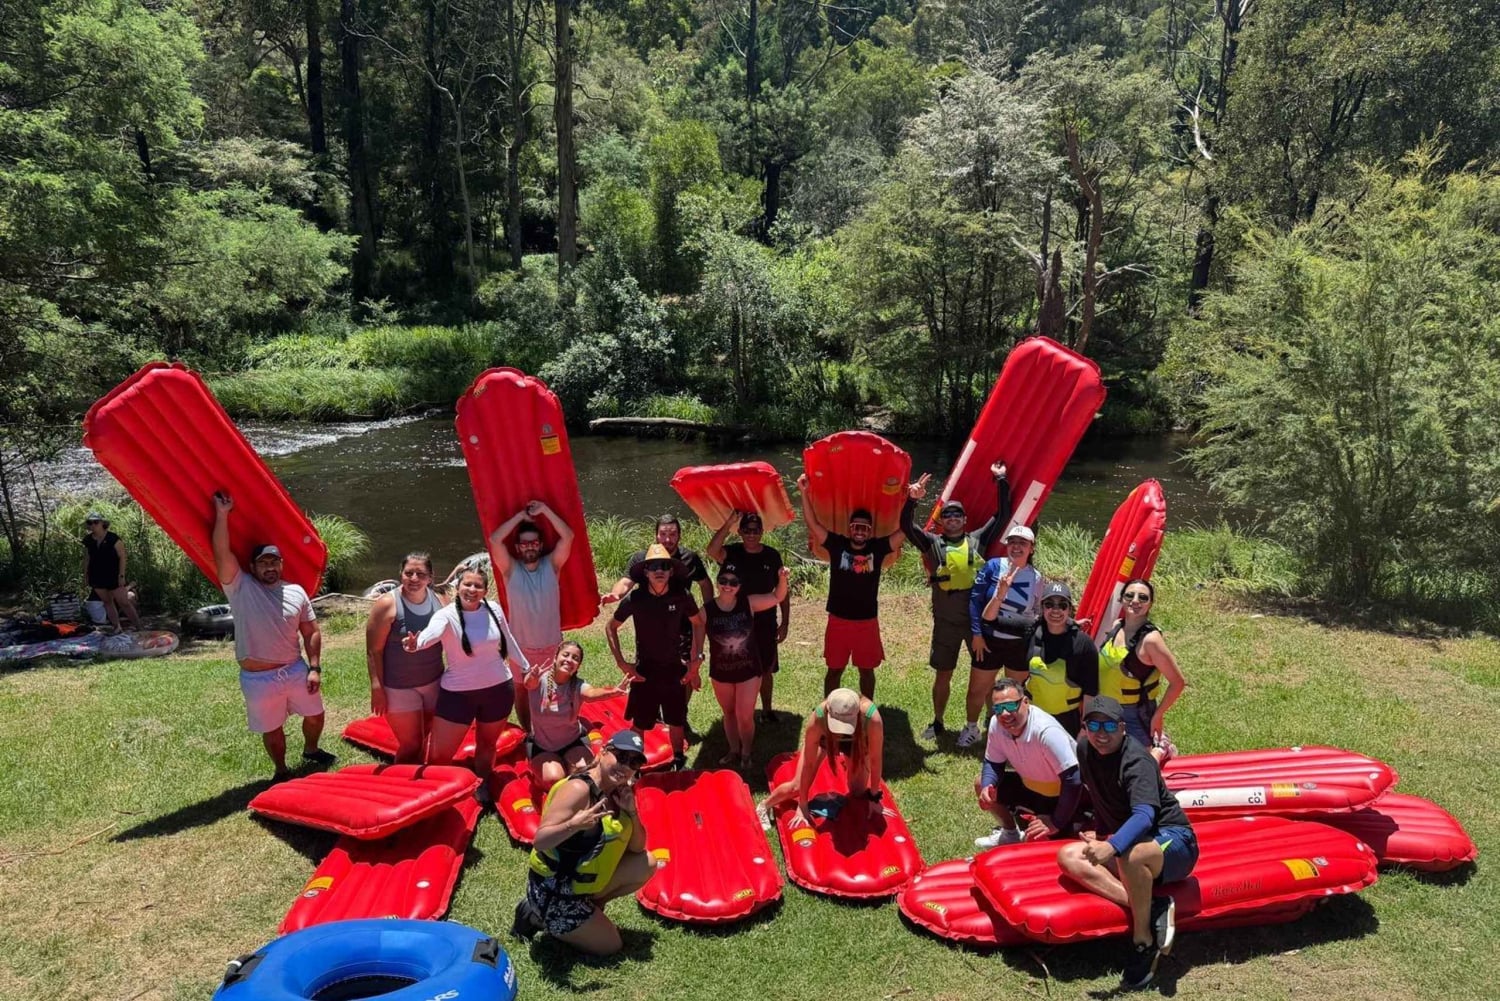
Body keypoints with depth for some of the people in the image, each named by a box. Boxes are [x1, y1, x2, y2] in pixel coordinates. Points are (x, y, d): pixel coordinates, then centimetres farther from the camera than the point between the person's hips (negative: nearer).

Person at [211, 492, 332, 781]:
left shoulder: (296, 592, -2)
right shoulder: (240, 588, -9)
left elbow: (311, 632, 2)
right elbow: (221, 554, -23)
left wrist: (315, 668, -5)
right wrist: (222, 514, -30)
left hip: (295, 670, 3)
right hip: (258, 679, -3)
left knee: (314, 715, 18)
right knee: (272, 730, 13)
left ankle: (311, 750, 48)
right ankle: (282, 771, 37)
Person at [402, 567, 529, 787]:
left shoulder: (494, 609, -5)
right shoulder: (447, 615, -17)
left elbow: (508, 641, 11)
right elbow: (431, 633, -40)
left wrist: (526, 668, 21)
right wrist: (416, 643, -63)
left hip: (499, 689, 3)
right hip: (458, 693, -3)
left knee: (487, 744, 22)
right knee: (438, 757, -3)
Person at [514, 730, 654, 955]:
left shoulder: (617, 792, 0)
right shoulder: (578, 789, -25)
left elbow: (637, 848, 4)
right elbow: (539, 841, -31)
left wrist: (632, 812, -13)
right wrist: (574, 825, -48)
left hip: (583, 884, 8)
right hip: (552, 892, -8)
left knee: (646, 864, 0)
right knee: (610, 946, -1)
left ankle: (590, 905, 10)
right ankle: (538, 916, 8)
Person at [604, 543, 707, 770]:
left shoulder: (681, 596, -13)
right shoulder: (635, 598, -15)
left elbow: (698, 623, 7)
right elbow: (611, 627, 0)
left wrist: (696, 658, 3)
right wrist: (622, 662, -6)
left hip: (674, 669, 2)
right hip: (644, 670, -1)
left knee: (676, 720, 14)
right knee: (639, 723, 5)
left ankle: (679, 761, 35)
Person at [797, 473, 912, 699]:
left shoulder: (878, 548, -2)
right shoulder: (837, 545, -3)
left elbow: (904, 530, -5)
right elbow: (813, 524, -8)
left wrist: (911, 500, -17)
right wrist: (805, 494, -17)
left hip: (867, 622, 1)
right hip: (838, 620, -1)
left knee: (867, 670, 15)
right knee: (834, 669, 11)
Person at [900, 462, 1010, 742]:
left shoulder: (978, 539, 5)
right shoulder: (933, 543, 3)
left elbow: (1002, 516, 4)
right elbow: (906, 526, -7)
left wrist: (1001, 482, -3)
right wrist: (913, 499, -22)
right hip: (946, 622, 0)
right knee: (943, 674, 13)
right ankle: (937, 722, 27)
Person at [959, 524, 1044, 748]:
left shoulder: (1036, 577, -3)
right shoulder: (993, 566, -10)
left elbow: (1036, 613, 8)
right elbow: (975, 599, -9)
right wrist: (976, 634, -12)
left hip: (1021, 645, 1)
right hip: (989, 641, -1)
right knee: (977, 689, 11)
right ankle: (970, 729, 33)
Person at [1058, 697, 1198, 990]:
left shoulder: (1136, 761, -23)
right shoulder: (1085, 748, -1)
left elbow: (1145, 815, -38)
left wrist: (1112, 846, -54)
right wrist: (1101, 835, 17)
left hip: (1174, 842, -8)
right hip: (1124, 841, 8)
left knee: (1129, 854, -41)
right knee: (1069, 856, -16)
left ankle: (1143, 941, -20)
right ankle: (1151, 909, -24)